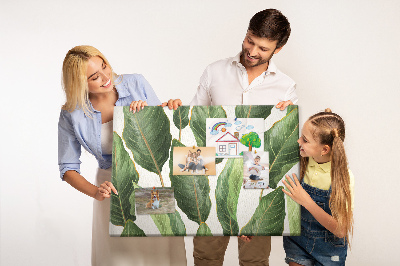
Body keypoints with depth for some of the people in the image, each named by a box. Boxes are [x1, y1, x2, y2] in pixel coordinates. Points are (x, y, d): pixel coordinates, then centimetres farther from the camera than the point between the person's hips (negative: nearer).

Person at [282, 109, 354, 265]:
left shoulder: (343, 176, -23)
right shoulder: (298, 161, -14)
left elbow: (341, 230, -23)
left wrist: (307, 201, -29)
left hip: (329, 249, -2)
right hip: (297, 239, 2)